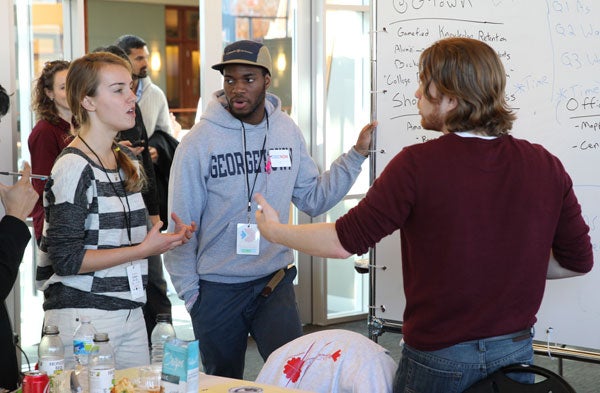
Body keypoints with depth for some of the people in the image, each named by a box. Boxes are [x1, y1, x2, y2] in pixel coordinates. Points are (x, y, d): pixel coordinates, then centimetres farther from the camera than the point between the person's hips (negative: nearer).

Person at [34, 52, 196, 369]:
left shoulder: (128, 162, 13)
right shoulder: (75, 168, -13)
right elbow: (66, 259, -17)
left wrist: (167, 239, 5)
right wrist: (144, 249, -17)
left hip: (129, 311, 8)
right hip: (82, 315, -8)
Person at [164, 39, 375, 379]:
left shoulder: (288, 132, 1)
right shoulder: (199, 142, -10)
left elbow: (313, 199, 3)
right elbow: (181, 225, -7)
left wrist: (357, 154, -3)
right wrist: (189, 291, -6)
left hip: (275, 281, 2)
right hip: (217, 288, -2)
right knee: (223, 385, 14)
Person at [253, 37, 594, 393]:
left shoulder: (417, 165, -19)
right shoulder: (546, 167, -7)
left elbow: (344, 242, -14)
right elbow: (578, 262, 0)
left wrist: (273, 230, 2)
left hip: (438, 359, -3)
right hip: (516, 352, 4)